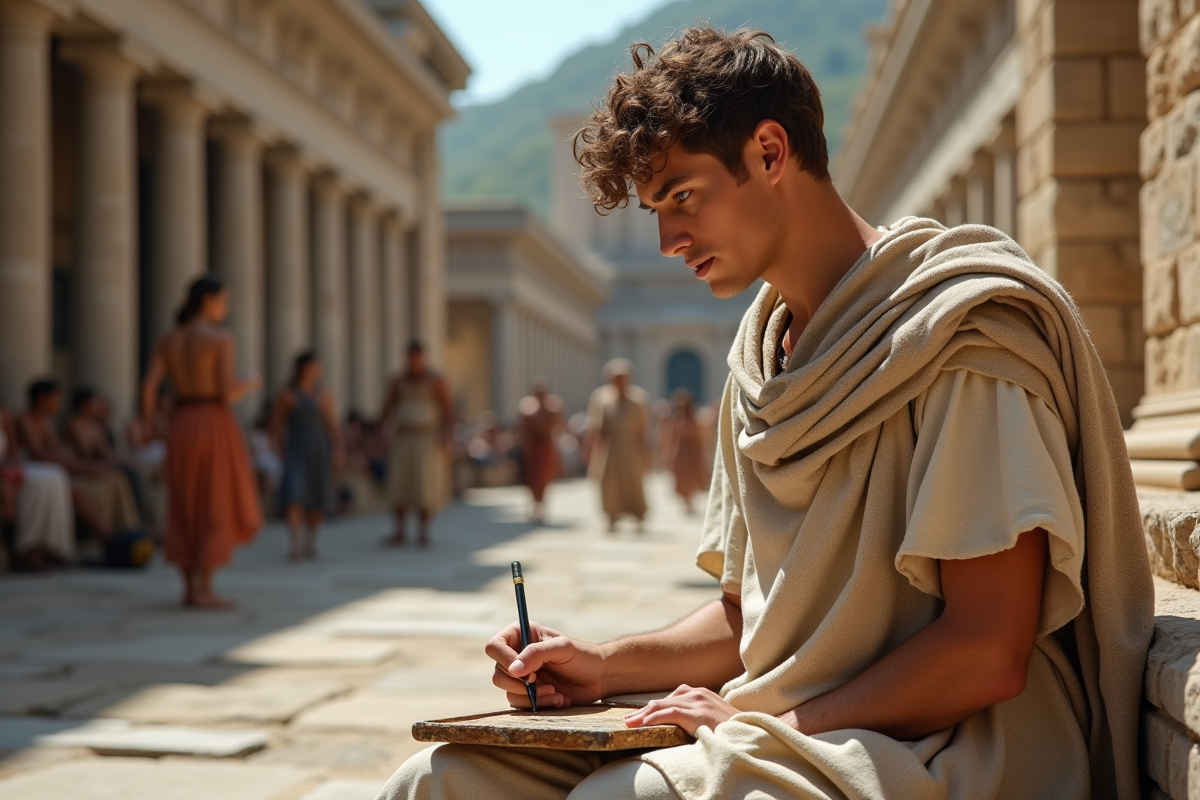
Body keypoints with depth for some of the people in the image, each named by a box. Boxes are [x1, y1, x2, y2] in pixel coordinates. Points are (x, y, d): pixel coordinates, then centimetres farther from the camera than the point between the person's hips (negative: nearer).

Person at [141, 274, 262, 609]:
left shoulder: (167, 340, 7)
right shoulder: (221, 338, -9)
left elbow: (149, 387, -1)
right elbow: (228, 393, -15)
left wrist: (146, 424, 14)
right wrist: (250, 385, 7)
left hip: (181, 428, 6)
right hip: (215, 427, -6)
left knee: (187, 510, 12)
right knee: (217, 509, 1)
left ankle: (190, 588, 10)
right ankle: (204, 590, -1)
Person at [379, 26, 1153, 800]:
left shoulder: (958, 332, -12)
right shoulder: (761, 362, 13)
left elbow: (987, 654, -18)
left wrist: (771, 724, -14)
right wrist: (604, 667, 3)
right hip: (783, 738, 7)